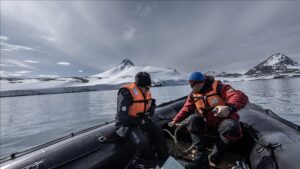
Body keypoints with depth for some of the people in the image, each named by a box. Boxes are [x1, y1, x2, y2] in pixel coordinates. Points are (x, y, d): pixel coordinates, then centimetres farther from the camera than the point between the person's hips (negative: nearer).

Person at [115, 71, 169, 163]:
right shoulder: (126, 93, -26)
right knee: (143, 141, -27)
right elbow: (122, 117, -28)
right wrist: (140, 121, -21)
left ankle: (165, 158, 21)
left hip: (140, 120, 8)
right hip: (125, 124, -7)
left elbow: (152, 104, 16)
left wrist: (149, 113, -6)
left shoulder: (146, 92, -2)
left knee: (158, 132, 2)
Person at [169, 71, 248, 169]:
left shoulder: (219, 87, -17)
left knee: (232, 128, -36)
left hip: (224, 120, -3)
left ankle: (215, 155, -12)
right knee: (193, 119, -25)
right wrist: (175, 120, 4)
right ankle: (201, 158, -24)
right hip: (207, 122, 4)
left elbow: (241, 97, -32)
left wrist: (229, 107, -53)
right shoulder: (193, 94, 0)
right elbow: (186, 109, 8)